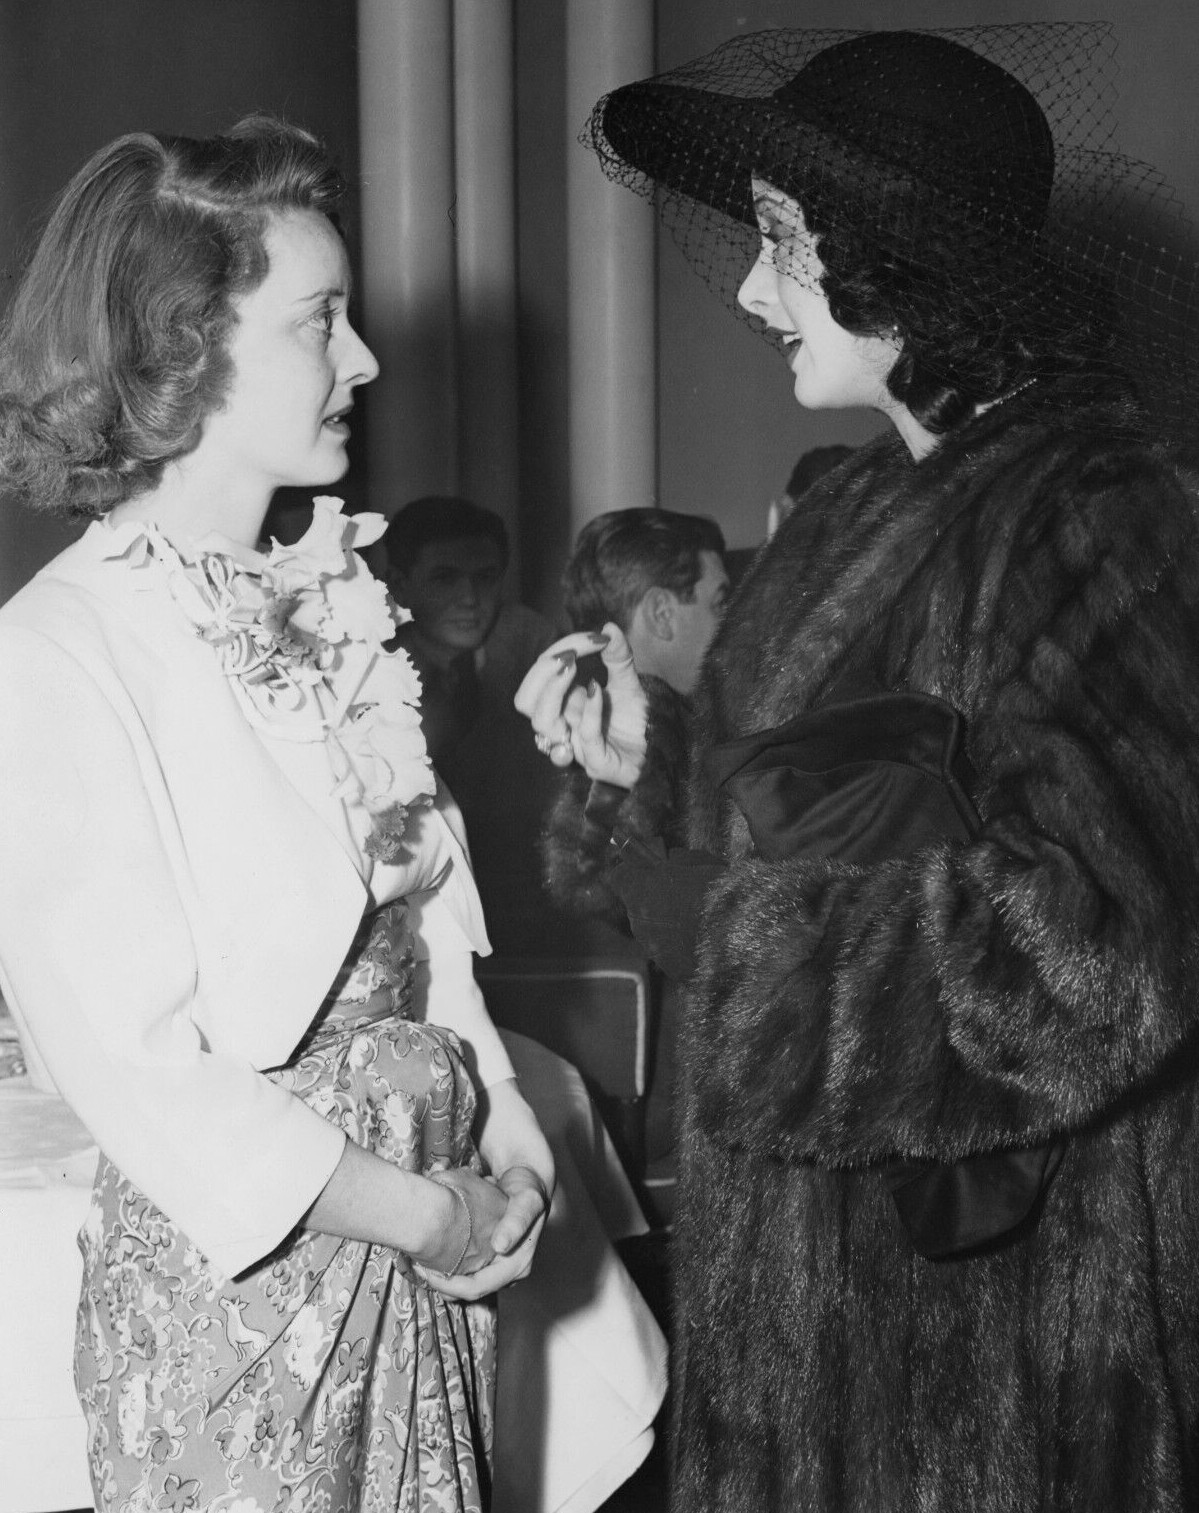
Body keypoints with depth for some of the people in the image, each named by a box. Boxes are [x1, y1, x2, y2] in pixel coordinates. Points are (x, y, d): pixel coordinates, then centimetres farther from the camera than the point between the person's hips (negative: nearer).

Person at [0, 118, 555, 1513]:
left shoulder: (332, 604, 4)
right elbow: (125, 1057, -18)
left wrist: (505, 1128, -2)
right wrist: (418, 1212, -13)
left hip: (442, 1224, 6)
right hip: (238, 1261, -6)